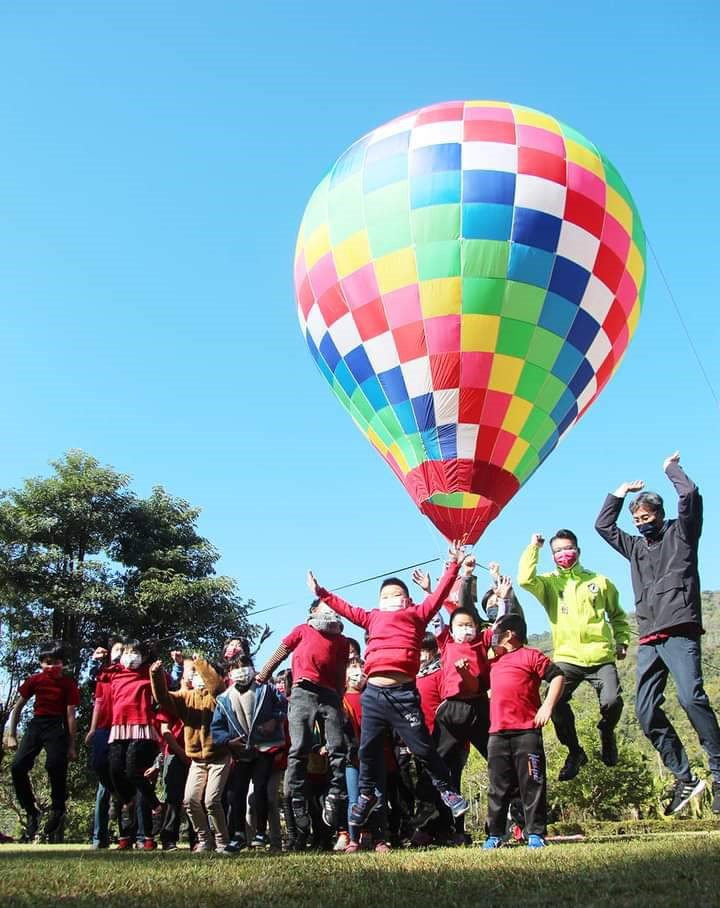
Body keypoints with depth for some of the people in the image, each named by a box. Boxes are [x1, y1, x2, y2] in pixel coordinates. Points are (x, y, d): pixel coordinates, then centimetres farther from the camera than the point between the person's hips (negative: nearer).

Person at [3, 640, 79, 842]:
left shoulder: (69, 684, -6)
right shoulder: (35, 680, 2)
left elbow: (71, 715, -7)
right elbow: (17, 707, 11)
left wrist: (71, 746, -8)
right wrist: (11, 735, 6)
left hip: (57, 727, -4)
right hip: (36, 724, 4)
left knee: (55, 766, -22)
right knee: (18, 767, -11)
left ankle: (57, 810, 2)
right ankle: (32, 811, 7)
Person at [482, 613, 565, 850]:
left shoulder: (530, 655, 1)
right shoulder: (495, 661, 19)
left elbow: (557, 676, -4)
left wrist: (548, 706, -13)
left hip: (527, 731, -6)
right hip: (497, 734, 6)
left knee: (532, 784, -1)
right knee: (498, 787, 7)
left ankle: (536, 834, 4)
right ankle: (494, 835, 12)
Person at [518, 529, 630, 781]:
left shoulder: (599, 581, 12)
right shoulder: (548, 583, 7)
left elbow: (617, 615, 24)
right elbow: (525, 579, -15)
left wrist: (622, 640, 11)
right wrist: (534, 547, -4)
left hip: (601, 657, 0)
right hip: (567, 658, 0)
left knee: (612, 702, -19)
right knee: (555, 700, -21)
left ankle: (606, 733, 19)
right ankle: (575, 751, 5)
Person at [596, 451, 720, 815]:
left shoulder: (680, 533, 11)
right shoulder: (636, 547, 27)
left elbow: (690, 495, -2)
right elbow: (603, 525, 34)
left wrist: (671, 468, 14)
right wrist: (620, 493, 32)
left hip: (680, 632, -6)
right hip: (649, 640, 6)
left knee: (691, 696, -23)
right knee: (646, 709, -4)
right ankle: (684, 778, 1)